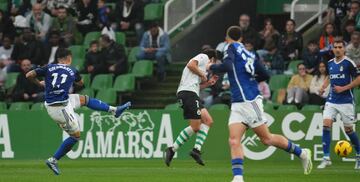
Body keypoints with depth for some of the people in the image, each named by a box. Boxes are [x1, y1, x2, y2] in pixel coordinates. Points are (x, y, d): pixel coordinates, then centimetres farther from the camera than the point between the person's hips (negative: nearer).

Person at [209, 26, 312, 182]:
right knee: (234, 141, -6)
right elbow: (264, 75, 15)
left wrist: (212, 68, -6)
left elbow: (227, 66, -24)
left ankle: (302, 153, 16)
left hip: (250, 102, -8)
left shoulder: (232, 48, -6)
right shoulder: (250, 54, 15)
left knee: (266, 138, 2)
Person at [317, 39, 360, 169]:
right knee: (326, 124, -13)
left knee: (348, 129, 3)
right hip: (332, 100, 4)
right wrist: (324, 87, 8)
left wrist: (344, 88, -15)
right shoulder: (330, 63, 9)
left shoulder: (348, 63, -9)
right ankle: (326, 158, -11)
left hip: (346, 101, -4)